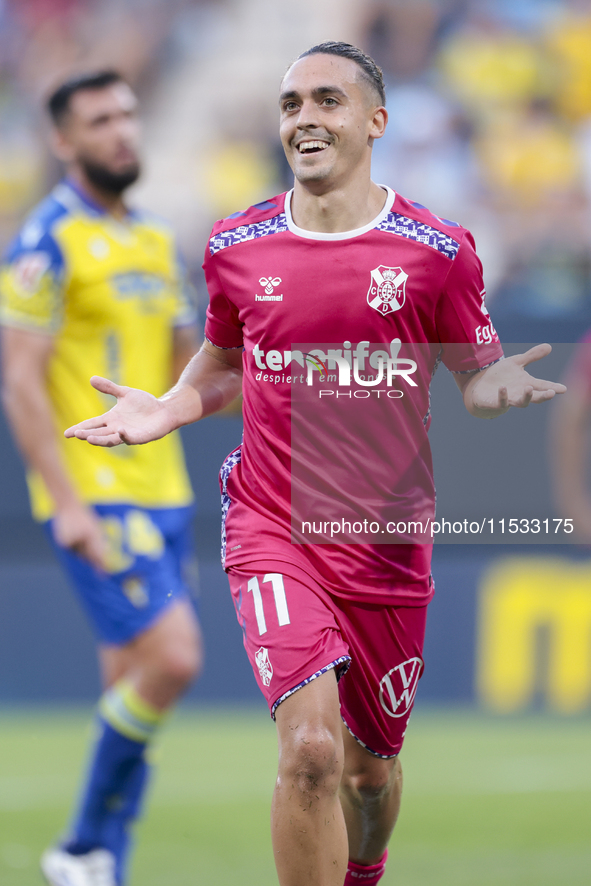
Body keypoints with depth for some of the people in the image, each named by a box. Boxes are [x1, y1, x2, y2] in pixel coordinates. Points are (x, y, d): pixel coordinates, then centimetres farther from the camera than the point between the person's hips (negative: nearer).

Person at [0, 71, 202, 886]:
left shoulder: (157, 243, 16)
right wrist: (67, 502, -19)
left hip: (160, 494, 8)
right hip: (95, 499, -8)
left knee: (133, 691, 6)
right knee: (171, 658, -18)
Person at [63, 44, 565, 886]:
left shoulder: (437, 251, -4)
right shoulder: (238, 247, 1)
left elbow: (477, 379, 3)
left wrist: (501, 387, -20)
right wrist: (165, 411, -1)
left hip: (385, 544, 1)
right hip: (270, 526, -1)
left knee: (371, 765, 15)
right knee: (310, 748, -22)